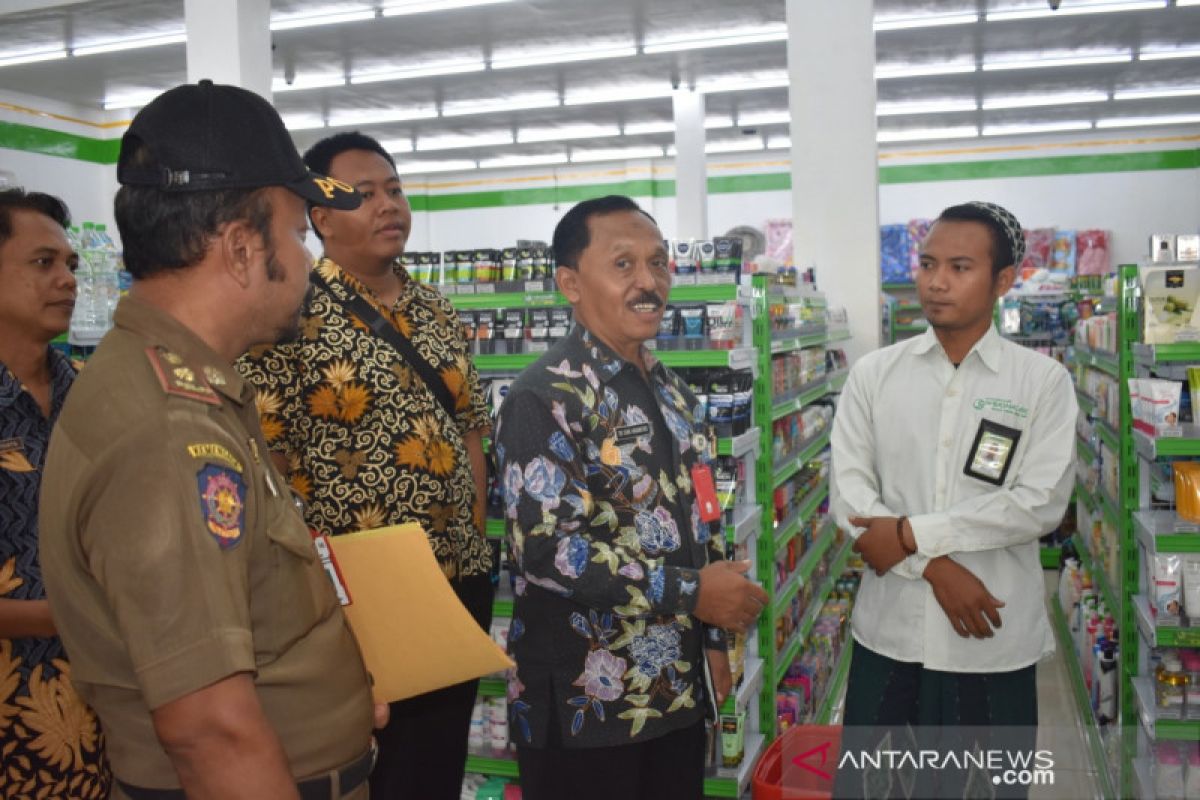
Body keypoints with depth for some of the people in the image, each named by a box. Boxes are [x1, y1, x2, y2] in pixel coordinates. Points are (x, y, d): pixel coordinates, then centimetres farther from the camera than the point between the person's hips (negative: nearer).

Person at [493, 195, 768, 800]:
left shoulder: (672, 390, 10)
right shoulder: (545, 398, -15)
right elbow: (542, 546, -23)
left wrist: (713, 638, 13)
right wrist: (691, 593, -20)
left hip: (678, 692, 7)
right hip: (585, 704, -7)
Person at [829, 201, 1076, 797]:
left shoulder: (1044, 381, -3)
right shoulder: (873, 374, 2)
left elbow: (1041, 502, -12)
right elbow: (849, 495, -4)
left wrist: (912, 534, -14)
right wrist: (935, 569, -14)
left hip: (995, 639, -1)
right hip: (889, 627, 2)